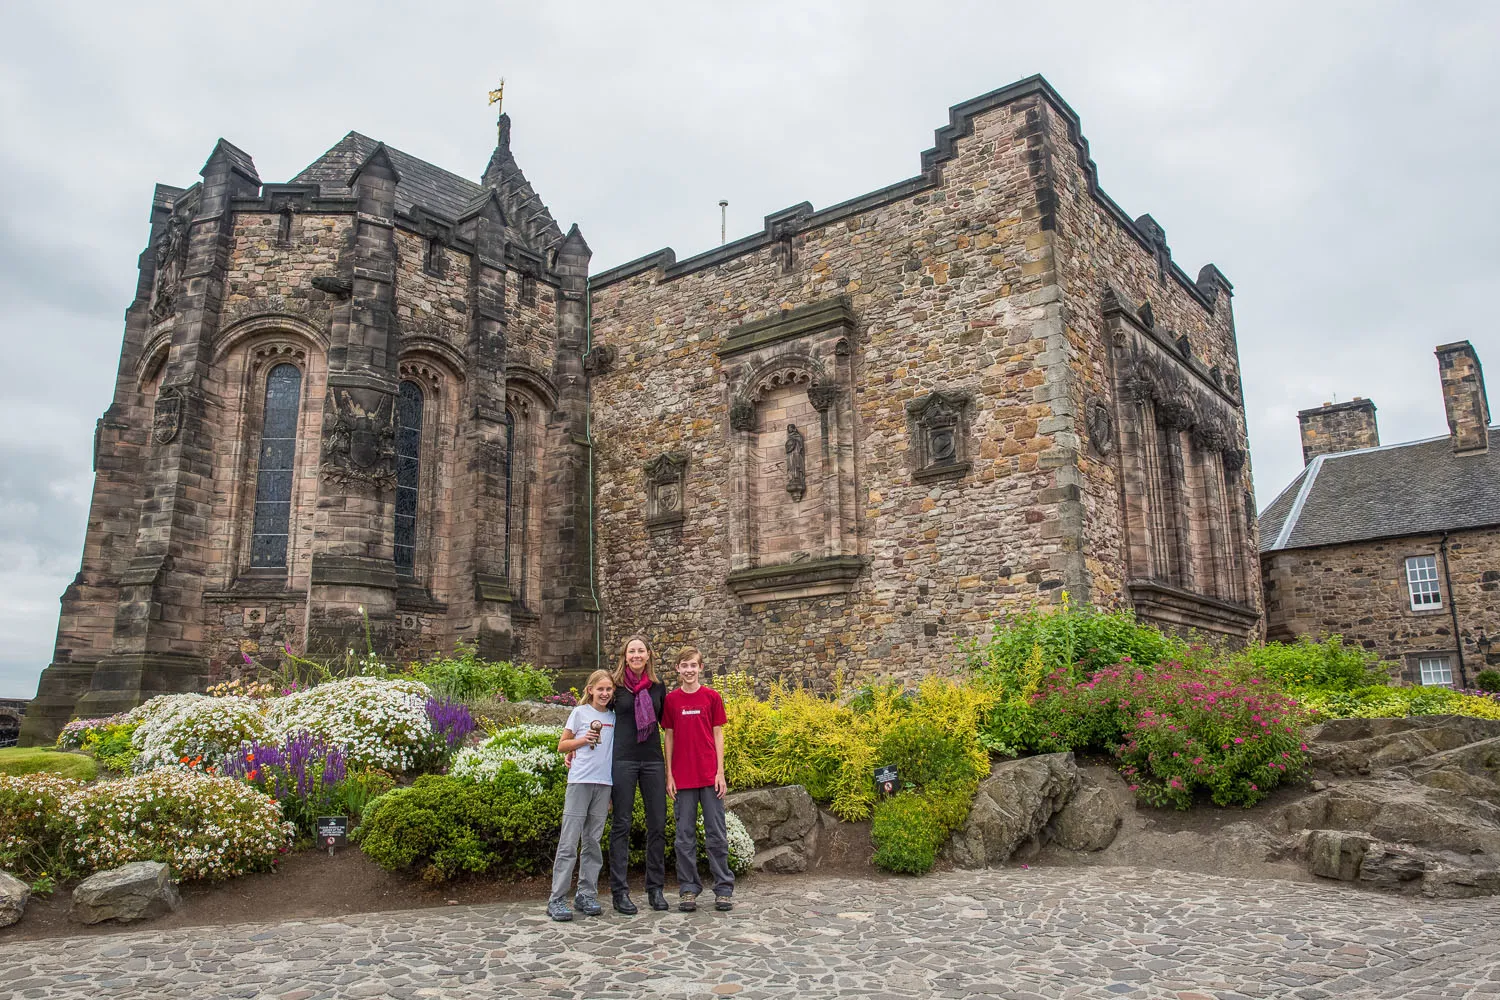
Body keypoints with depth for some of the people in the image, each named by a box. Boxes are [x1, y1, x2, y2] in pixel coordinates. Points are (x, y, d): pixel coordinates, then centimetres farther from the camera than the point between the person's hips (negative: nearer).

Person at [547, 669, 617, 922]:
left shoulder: (613, 717, 12)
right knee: (569, 842, -5)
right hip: (580, 781, -4)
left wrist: (614, 790, 11)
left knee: (593, 841, 9)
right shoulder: (580, 713, 3)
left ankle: (586, 895, 16)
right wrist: (583, 740, -11)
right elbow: (561, 746, 6)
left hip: (604, 783, 4)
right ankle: (557, 899, -1)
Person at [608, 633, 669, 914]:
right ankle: (619, 891, 7)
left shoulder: (658, 687, 9)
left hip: (653, 761, 3)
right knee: (621, 825, 1)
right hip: (623, 760, -3)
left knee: (657, 825, 5)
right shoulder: (616, 686, 1)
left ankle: (656, 889, 16)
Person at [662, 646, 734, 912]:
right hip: (682, 777, 1)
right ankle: (688, 889, 15)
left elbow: (718, 735, 3)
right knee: (685, 835, 6)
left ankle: (724, 889, 11)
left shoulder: (712, 697, 1)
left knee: (716, 833, 3)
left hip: (709, 775, -1)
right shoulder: (671, 700, 4)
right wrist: (669, 775, 1)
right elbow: (669, 738, 6)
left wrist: (720, 772, -3)